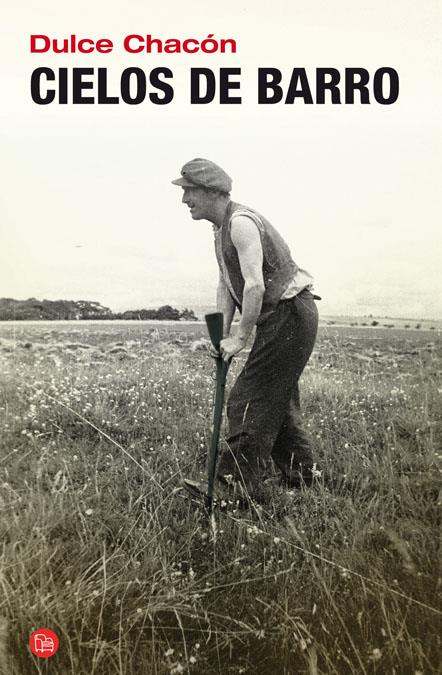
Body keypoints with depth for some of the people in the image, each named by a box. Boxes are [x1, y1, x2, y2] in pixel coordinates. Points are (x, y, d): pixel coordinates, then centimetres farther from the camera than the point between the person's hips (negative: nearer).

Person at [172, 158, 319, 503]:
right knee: (278, 401, 16)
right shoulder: (222, 228, 15)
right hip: (284, 319, 10)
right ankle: (301, 479, 27)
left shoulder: (241, 223, -17)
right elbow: (226, 285, 12)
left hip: (290, 315, -10)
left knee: (249, 402, -9)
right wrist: (222, 333, 2)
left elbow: (255, 285, -26)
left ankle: (237, 485, -1)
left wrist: (240, 337, -21)